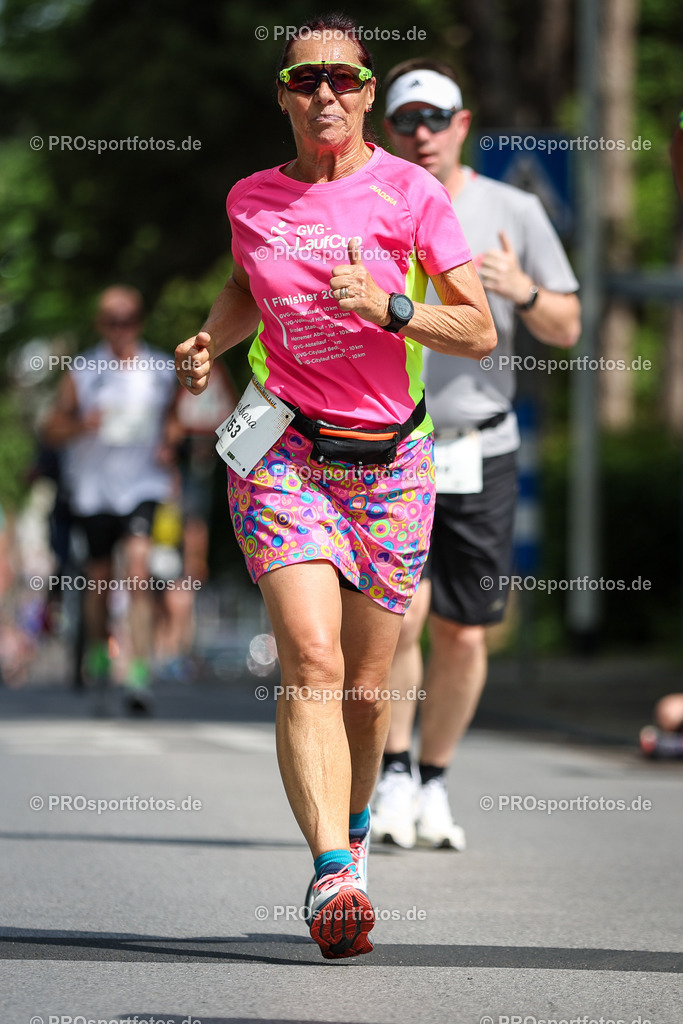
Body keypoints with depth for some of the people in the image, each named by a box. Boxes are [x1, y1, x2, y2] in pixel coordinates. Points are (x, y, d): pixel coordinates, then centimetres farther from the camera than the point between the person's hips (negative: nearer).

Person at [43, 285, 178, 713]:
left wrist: (168, 445, 1)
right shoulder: (82, 372, 1)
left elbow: (171, 416, 22)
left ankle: (140, 673, -23)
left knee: (139, 568, -19)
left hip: (143, 484, -1)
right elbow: (52, 430, 5)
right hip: (94, 487, 1)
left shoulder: (163, 371, 4)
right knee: (100, 579, 9)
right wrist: (81, 425, -16)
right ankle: (98, 654, 36)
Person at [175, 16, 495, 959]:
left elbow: (479, 331, -4)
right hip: (284, 450, 0)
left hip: (390, 463, 0)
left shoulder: (409, 193, -3)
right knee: (311, 662, -19)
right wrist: (208, 342, 8)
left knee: (366, 689, 4)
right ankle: (333, 872, -29)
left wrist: (385, 306, -19)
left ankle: (353, 832, 33)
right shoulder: (252, 201, 6)